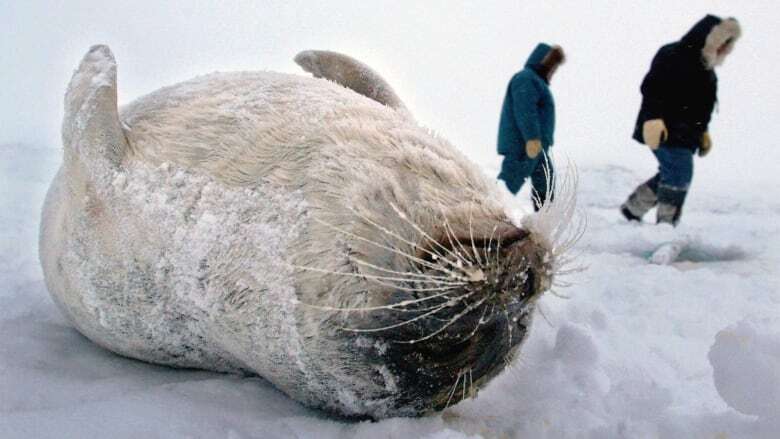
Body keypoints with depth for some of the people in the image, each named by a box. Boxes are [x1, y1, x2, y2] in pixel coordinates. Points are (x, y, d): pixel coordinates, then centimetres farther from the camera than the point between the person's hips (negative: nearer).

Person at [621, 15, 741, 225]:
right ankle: (666, 223, -8)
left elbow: (702, 106, 25)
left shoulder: (706, 70, 17)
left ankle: (632, 208, 27)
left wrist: (703, 132, 25)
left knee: (671, 174, 14)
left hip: (684, 134, 10)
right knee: (680, 173, -15)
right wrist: (652, 118, -30)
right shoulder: (672, 56, -12)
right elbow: (651, 87, -21)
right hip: (665, 131, -10)